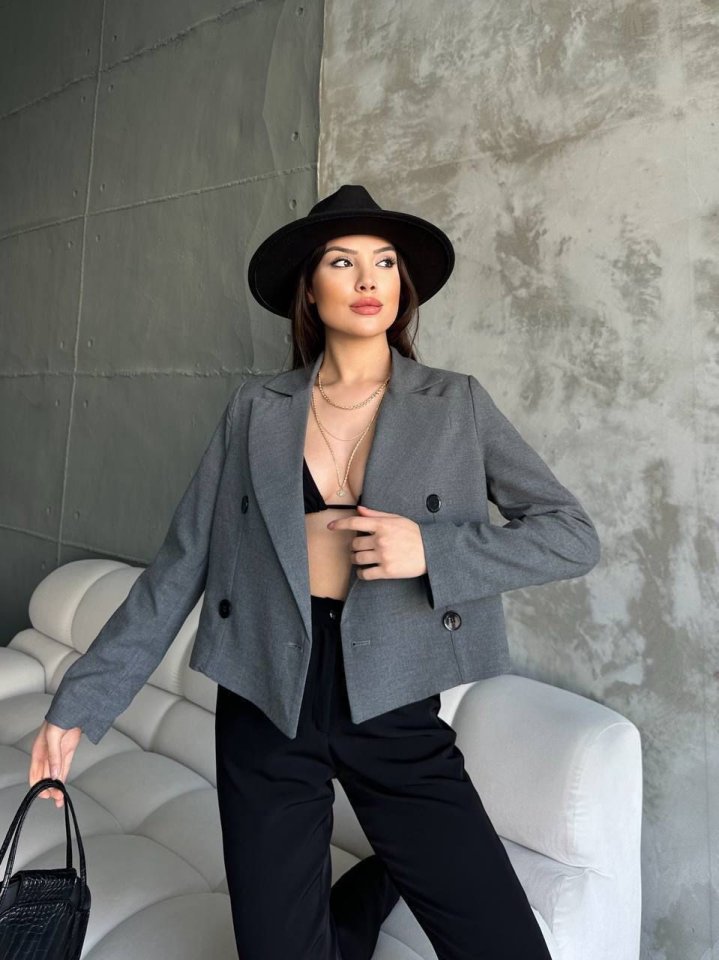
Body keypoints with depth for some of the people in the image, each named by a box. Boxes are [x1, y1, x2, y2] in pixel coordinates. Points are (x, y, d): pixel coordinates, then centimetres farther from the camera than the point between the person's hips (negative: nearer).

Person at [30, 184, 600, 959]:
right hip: (264, 702, 1)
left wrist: (432, 549, -17)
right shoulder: (257, 408, 2)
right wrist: (81, 699, 0)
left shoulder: (457, 405, 1)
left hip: (396, 707, 0)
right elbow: (181, 562, 3)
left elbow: (574, 535, -3)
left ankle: (359, 898, 31)